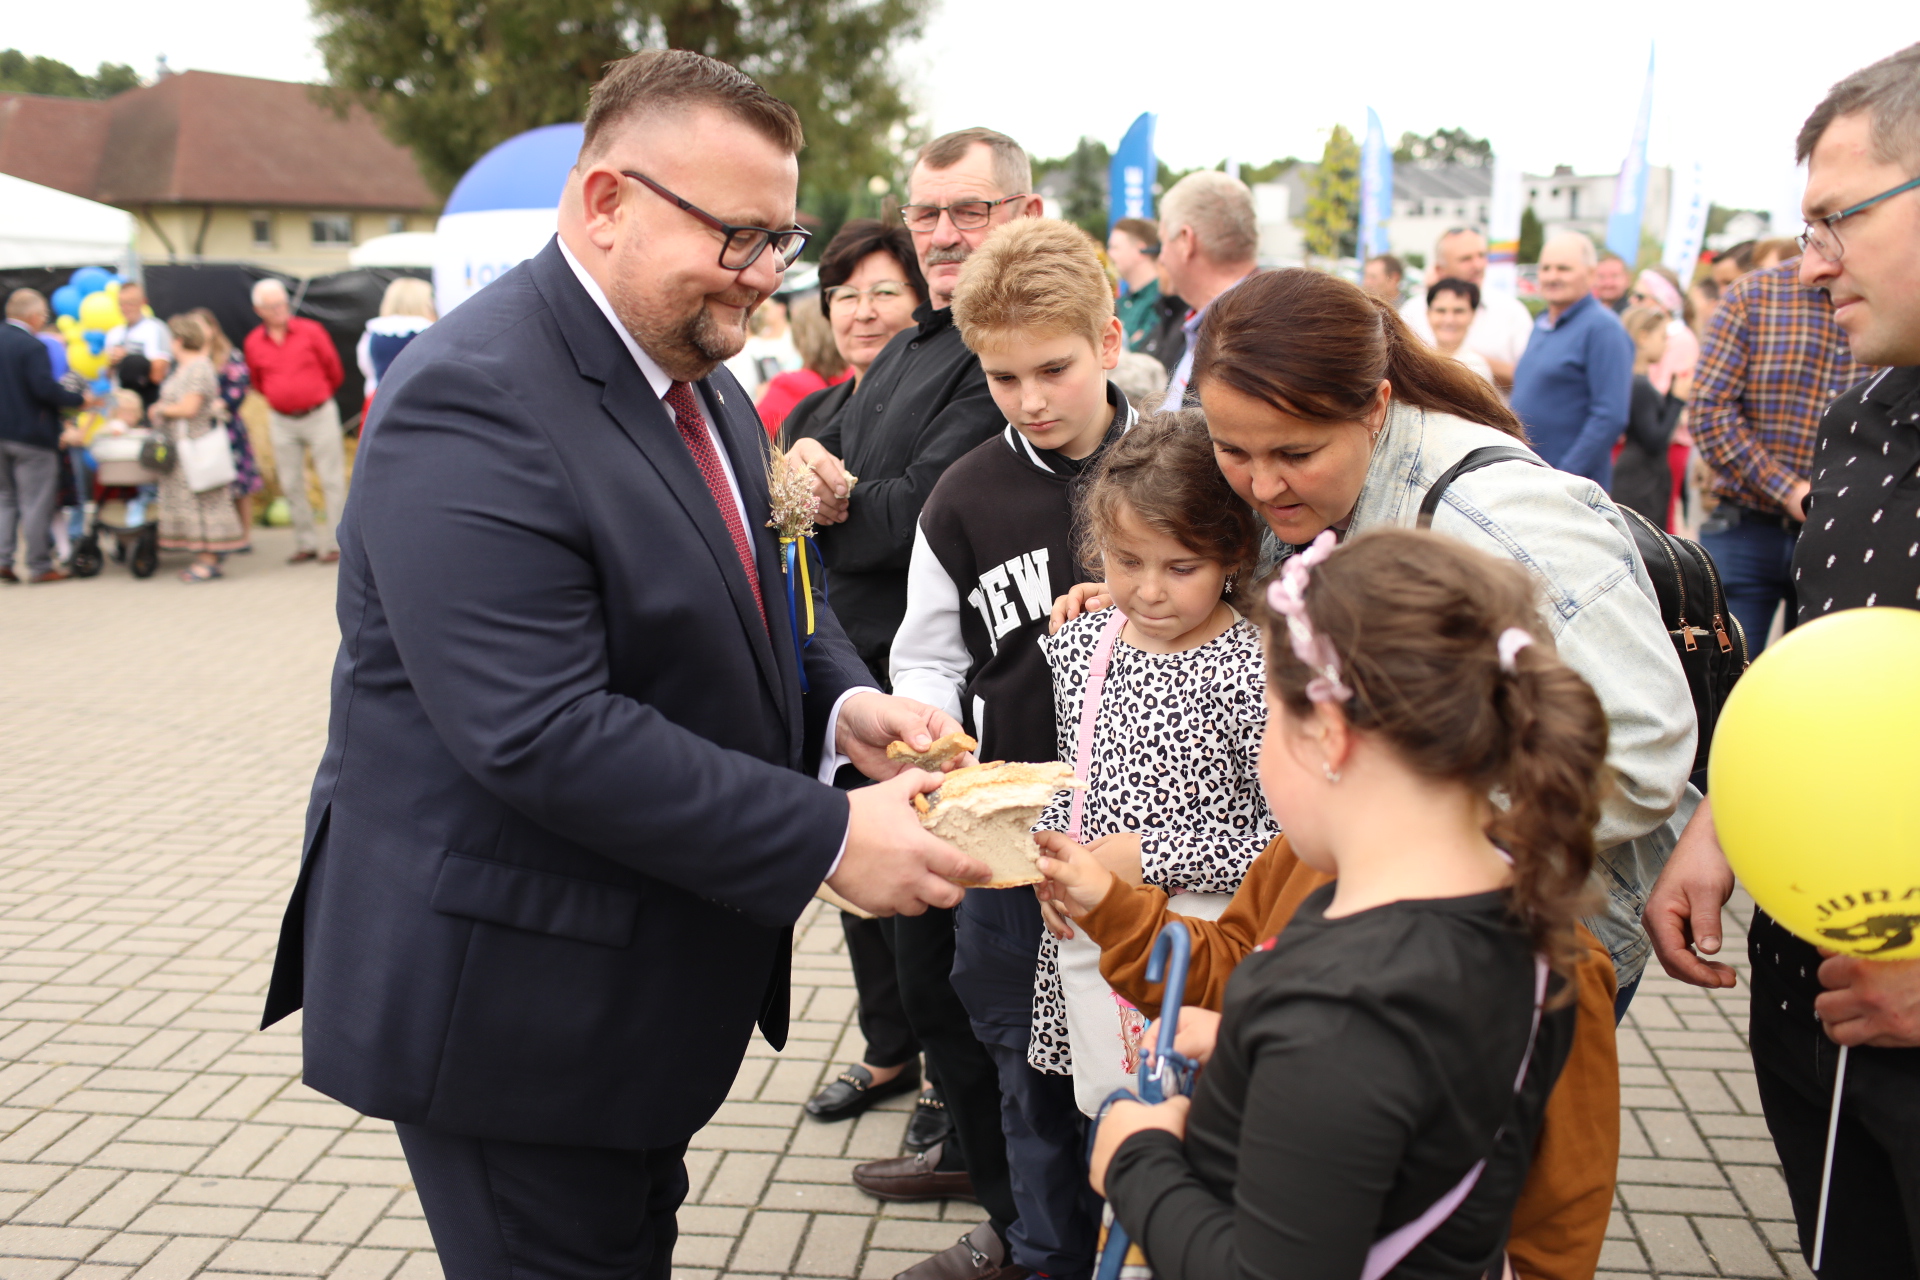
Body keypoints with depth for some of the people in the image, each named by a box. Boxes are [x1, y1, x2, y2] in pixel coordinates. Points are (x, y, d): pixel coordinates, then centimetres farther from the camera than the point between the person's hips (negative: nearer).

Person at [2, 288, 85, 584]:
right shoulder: (33, 346, -17)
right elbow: (45, 388, -22)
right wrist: (79, 400, -11)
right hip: (31, 434, -7)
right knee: (37, 503, 0)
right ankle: (39, 567, 4)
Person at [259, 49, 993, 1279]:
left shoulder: (698, 380, 6)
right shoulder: (474, 403, -25)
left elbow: (758, 593, 15)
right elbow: (541, 734, -32)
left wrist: (842, 701, -7)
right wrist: (829, 840, -29)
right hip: (509, 1004, -9)